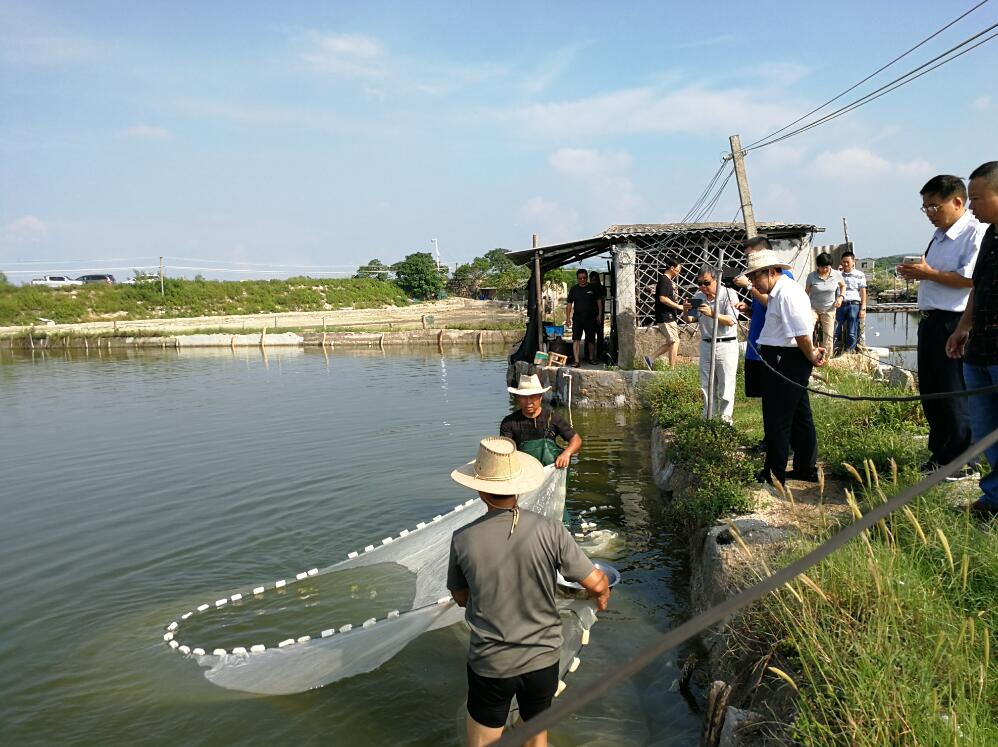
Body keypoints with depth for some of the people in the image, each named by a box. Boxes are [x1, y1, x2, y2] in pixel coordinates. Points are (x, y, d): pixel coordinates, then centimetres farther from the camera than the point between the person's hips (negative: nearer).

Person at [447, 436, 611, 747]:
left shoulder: (463, 539, -15)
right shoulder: (548, 530, -17)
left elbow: (461, 598, 1)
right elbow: (597, 583, -12)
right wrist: (602, 596, 11)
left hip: (490, 663, -1)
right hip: (543, 658, 1)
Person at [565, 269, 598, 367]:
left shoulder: (592, 288, 4)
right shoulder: (574, 289, 5)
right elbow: (569, 304, 6)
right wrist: (568, 317, -1)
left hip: (590, 317, 1)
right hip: (577, 317, 0)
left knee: (591, 339, 11)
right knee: (576, 339, -12)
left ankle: (591, 358, 28)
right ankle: (576, 360, -14)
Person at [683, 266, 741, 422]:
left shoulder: (729, 294, -10)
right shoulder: (698, 296, 4)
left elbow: (731, 321, -19)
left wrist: (712, 313, -34)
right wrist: (686, 311, -11)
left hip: (726, 345, -5)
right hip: (706, 345, 5)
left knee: (726, 386, 1)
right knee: (707, 385, 11)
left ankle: (725, 420, 9)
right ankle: (708, 418, 21)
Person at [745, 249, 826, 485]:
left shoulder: (787, 293, -18)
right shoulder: (778, 292, 14)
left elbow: (801, 332, -21)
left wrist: (810, 356, -8)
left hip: (786, 363, -10)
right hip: (784, 361, 10)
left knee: (776, 420, -2)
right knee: (799, 417, 17)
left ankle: (774, 475, 6)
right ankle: (806, 470, 29)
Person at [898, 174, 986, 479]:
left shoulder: (975, 232, -12)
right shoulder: (939, 236, 16)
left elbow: (971, 278, -23)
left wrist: (928, 273, -16)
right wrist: (916, 274, 8)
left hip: (954, 324, -9)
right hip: (931, 322, 9)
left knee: (955, 395, -2)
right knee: (930, 391, 14)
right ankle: (940, 454, 27)